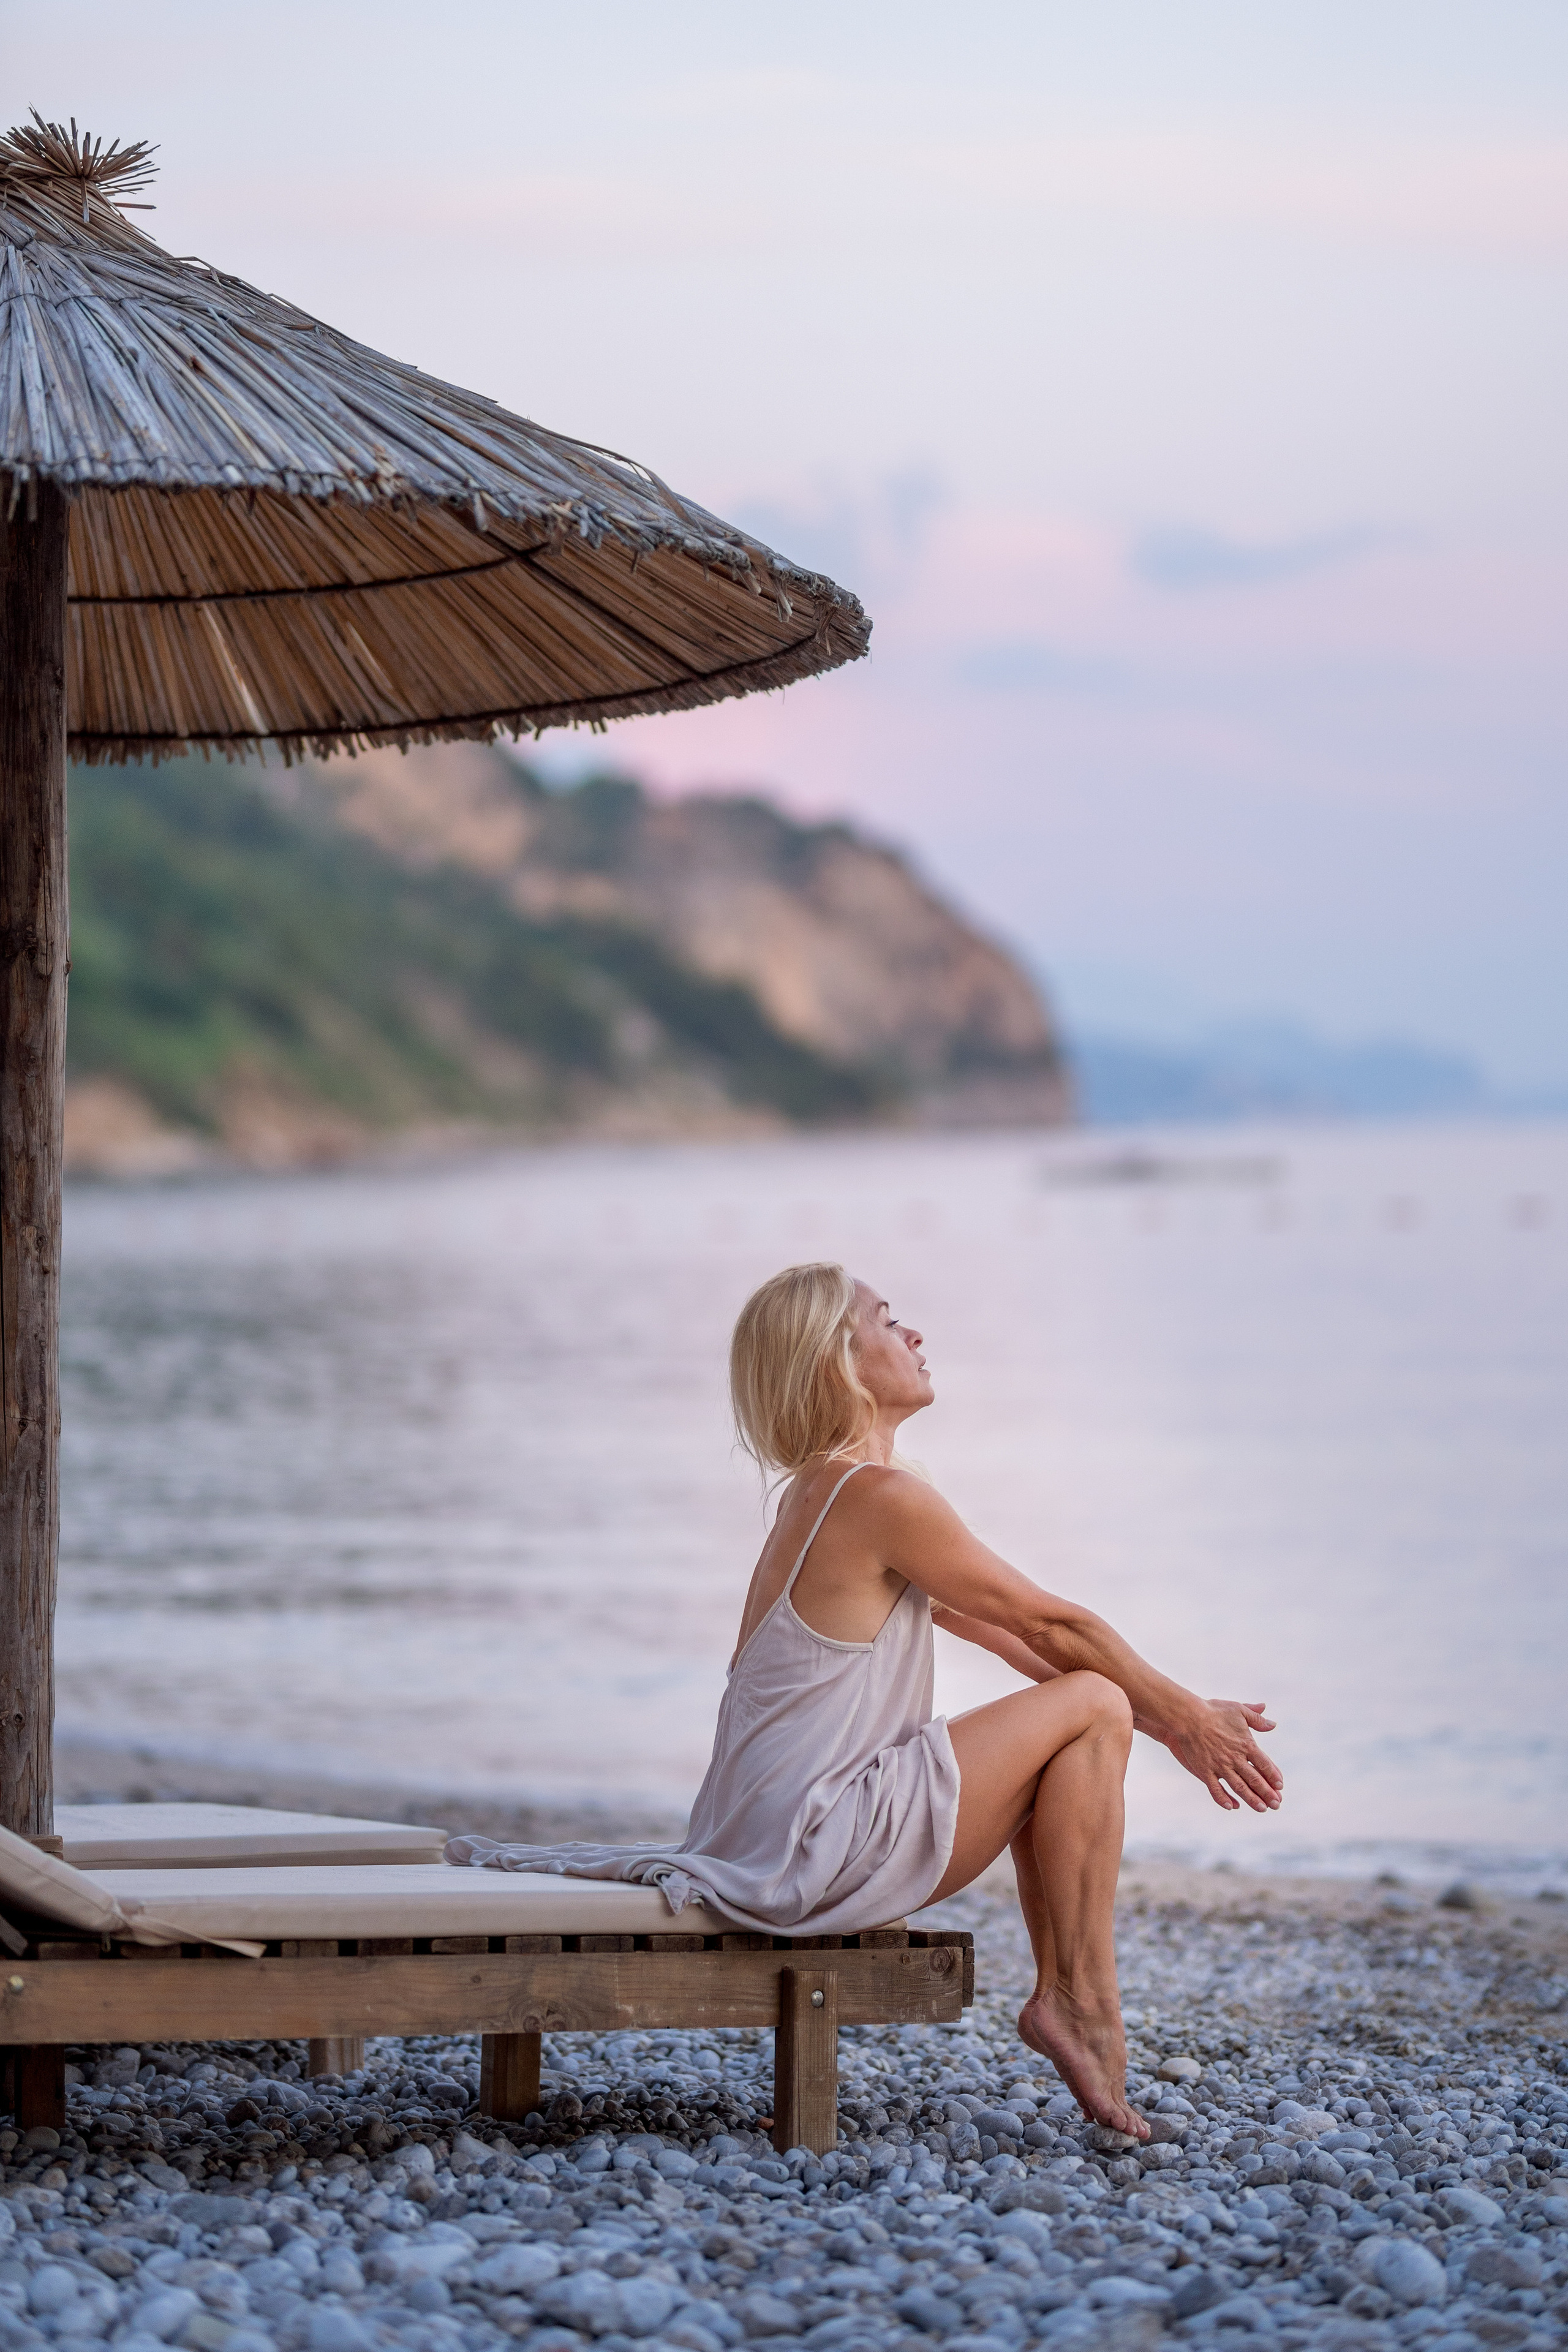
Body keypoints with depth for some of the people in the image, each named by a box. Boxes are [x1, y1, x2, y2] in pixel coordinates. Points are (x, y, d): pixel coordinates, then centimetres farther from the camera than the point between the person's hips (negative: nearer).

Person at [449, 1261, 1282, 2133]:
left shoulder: (825, 1493, 16)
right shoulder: (883, 1498, -15)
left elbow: (1005, 1629, 20)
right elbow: (1054, 1626, -7)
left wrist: (1165, 1710, 18)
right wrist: (1185, 1716, 5)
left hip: (778, 1844, 10)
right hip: (817, 1850, -10)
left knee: (1061, 1710, 19)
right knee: (1091, 1709, -6)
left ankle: (1059, 1991, 16)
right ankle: (1082, 2007, -3)